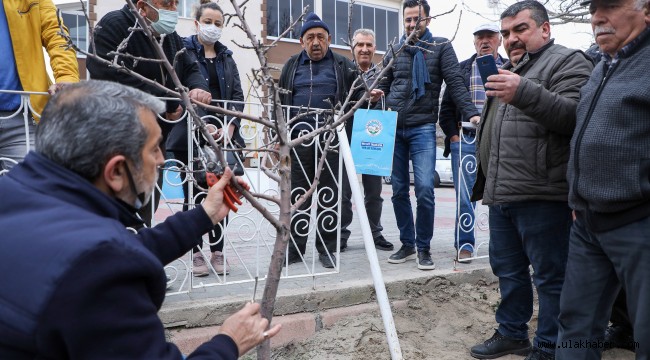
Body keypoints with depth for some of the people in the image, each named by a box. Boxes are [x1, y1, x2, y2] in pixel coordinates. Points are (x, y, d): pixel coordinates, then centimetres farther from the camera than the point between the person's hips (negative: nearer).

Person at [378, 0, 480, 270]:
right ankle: (407, 244, 20)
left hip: (422, 128, -3)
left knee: (424, 189, -12)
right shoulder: (395, 51, 13)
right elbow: (383, 85, 17)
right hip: (393, 128, 3)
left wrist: (471, 113, -15)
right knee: (399, 190, 7)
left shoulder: (441, 47, 4)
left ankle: (423, 248, 4)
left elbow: (455, 83, -3)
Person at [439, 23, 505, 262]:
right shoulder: (462, 70, 13)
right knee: (465, 196, -1)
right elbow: (446, 106, 10)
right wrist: (453, 135, 1)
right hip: (466, 140, 0)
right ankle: (464, 245, 8)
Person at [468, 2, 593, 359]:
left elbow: (575, 116, -19)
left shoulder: (568, 61, -2)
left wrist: (525, 94, -31)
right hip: (502, 194, 9)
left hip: (541, 195, -9)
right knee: (507, 269, 17)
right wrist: (486, 182, 28)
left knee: (550, 276, 0)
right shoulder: (509, 68, 24)